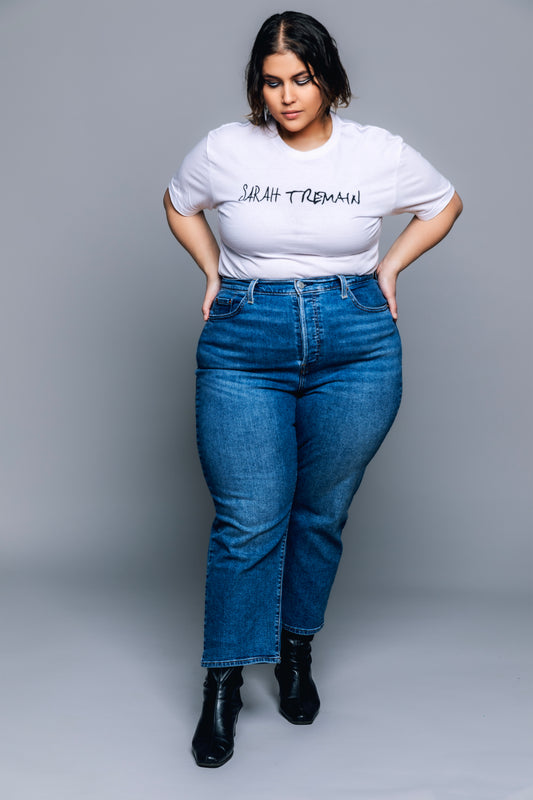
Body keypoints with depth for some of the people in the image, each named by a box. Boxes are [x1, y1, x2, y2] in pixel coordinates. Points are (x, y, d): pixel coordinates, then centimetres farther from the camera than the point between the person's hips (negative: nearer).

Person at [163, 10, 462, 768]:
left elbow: (445, 204, 17)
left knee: (321, 514, 10)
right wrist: (214, 272, 9)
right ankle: (223, 684, 13)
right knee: (247, 522, -3)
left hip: (357, 346, 1)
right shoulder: (226, 149, 0)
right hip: (245, 347, 0)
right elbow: (178, 204, 20)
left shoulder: (380, 153, 0)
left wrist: (388, 267, 8)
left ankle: (297, 652, 32)